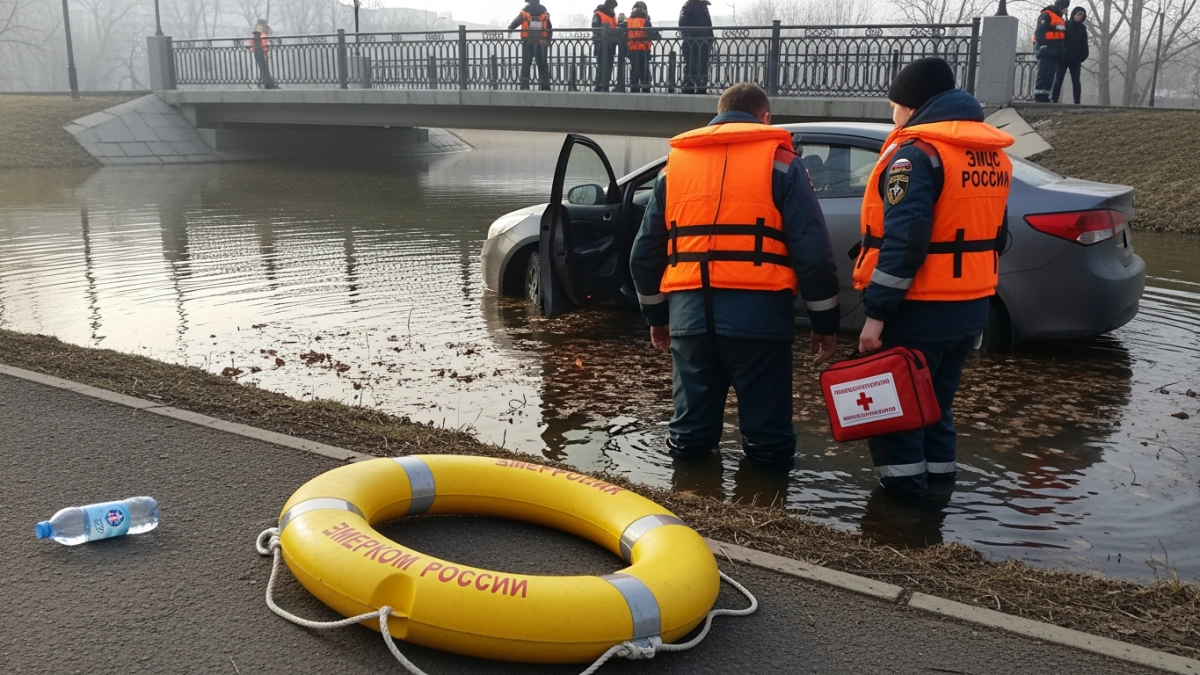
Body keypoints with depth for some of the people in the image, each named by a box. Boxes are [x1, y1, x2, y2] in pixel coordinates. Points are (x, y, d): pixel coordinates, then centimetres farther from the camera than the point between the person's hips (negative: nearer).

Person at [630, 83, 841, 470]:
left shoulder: (675, 163, 18)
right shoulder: (780, 163, 6)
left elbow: (646, 251, 20)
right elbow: (812, 250, -2)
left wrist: (656, 315, 29)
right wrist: (826, 321, 5)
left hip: (690, 311, 4)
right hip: (757, 311, -3)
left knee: (693, 429, 14)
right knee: (765, 424, 7)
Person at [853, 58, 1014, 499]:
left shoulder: (916, 152, -16)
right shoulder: (993, 154, 12)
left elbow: (903, 242, -24)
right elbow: (994, 235, 18)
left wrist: (876, 313, -21)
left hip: (918, 312, -8)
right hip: (970, 309, 8)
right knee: (935, 403, 20)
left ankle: (904, 491, 7)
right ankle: (937, 478, 27)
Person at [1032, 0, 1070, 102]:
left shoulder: (1060, 18, 23)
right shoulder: (1046, 15, -6)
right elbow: (1039, 33, -16)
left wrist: (1061, 51, 18)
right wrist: (1043, 46, -23)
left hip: (1055, 53, 9)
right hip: (1046, 51, -9)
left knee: (1050, 76, 5)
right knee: (1043, 75, -13)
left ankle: (1044, 97, 6)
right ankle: (1039, 97, -15)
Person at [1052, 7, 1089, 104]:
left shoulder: (1082, 29, 11)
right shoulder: (1065, 25, 2)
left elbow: (1084, 45, 12)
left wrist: (1083, 57, 0)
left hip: (1075, 60, 2)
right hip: (1063, 58, -2)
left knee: (1076, 81, 0)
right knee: (1058, 80, -2)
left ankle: (1077, 102, -1)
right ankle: (1054, 100, -1)